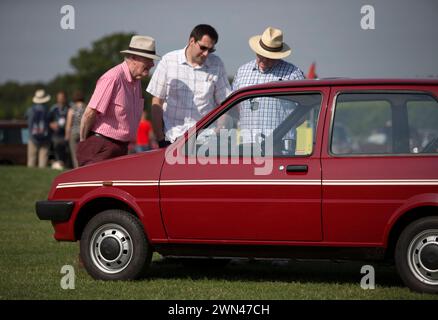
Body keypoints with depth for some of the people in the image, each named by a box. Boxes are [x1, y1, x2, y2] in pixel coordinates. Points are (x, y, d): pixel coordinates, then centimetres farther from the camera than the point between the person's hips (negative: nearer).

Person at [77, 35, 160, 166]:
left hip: (121, 148, 9)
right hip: (100, 149, -9)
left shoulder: (136, 81, 12)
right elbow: (90, 113, -17)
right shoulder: (112, 78, -17)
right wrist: (83, 142, -8)